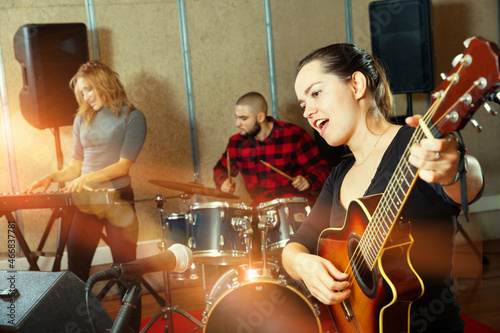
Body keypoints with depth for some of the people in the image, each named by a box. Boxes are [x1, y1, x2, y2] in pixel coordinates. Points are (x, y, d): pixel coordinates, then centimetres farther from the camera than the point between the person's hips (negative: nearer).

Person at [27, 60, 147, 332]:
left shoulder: (131, 117, -3)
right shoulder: (82, 120, 12)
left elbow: (123, 165, -11)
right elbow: (75, 166, 13)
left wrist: (88, 178, -23)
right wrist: (53, 177, -5)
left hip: (117, 199, -4)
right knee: (75, 271, 3)